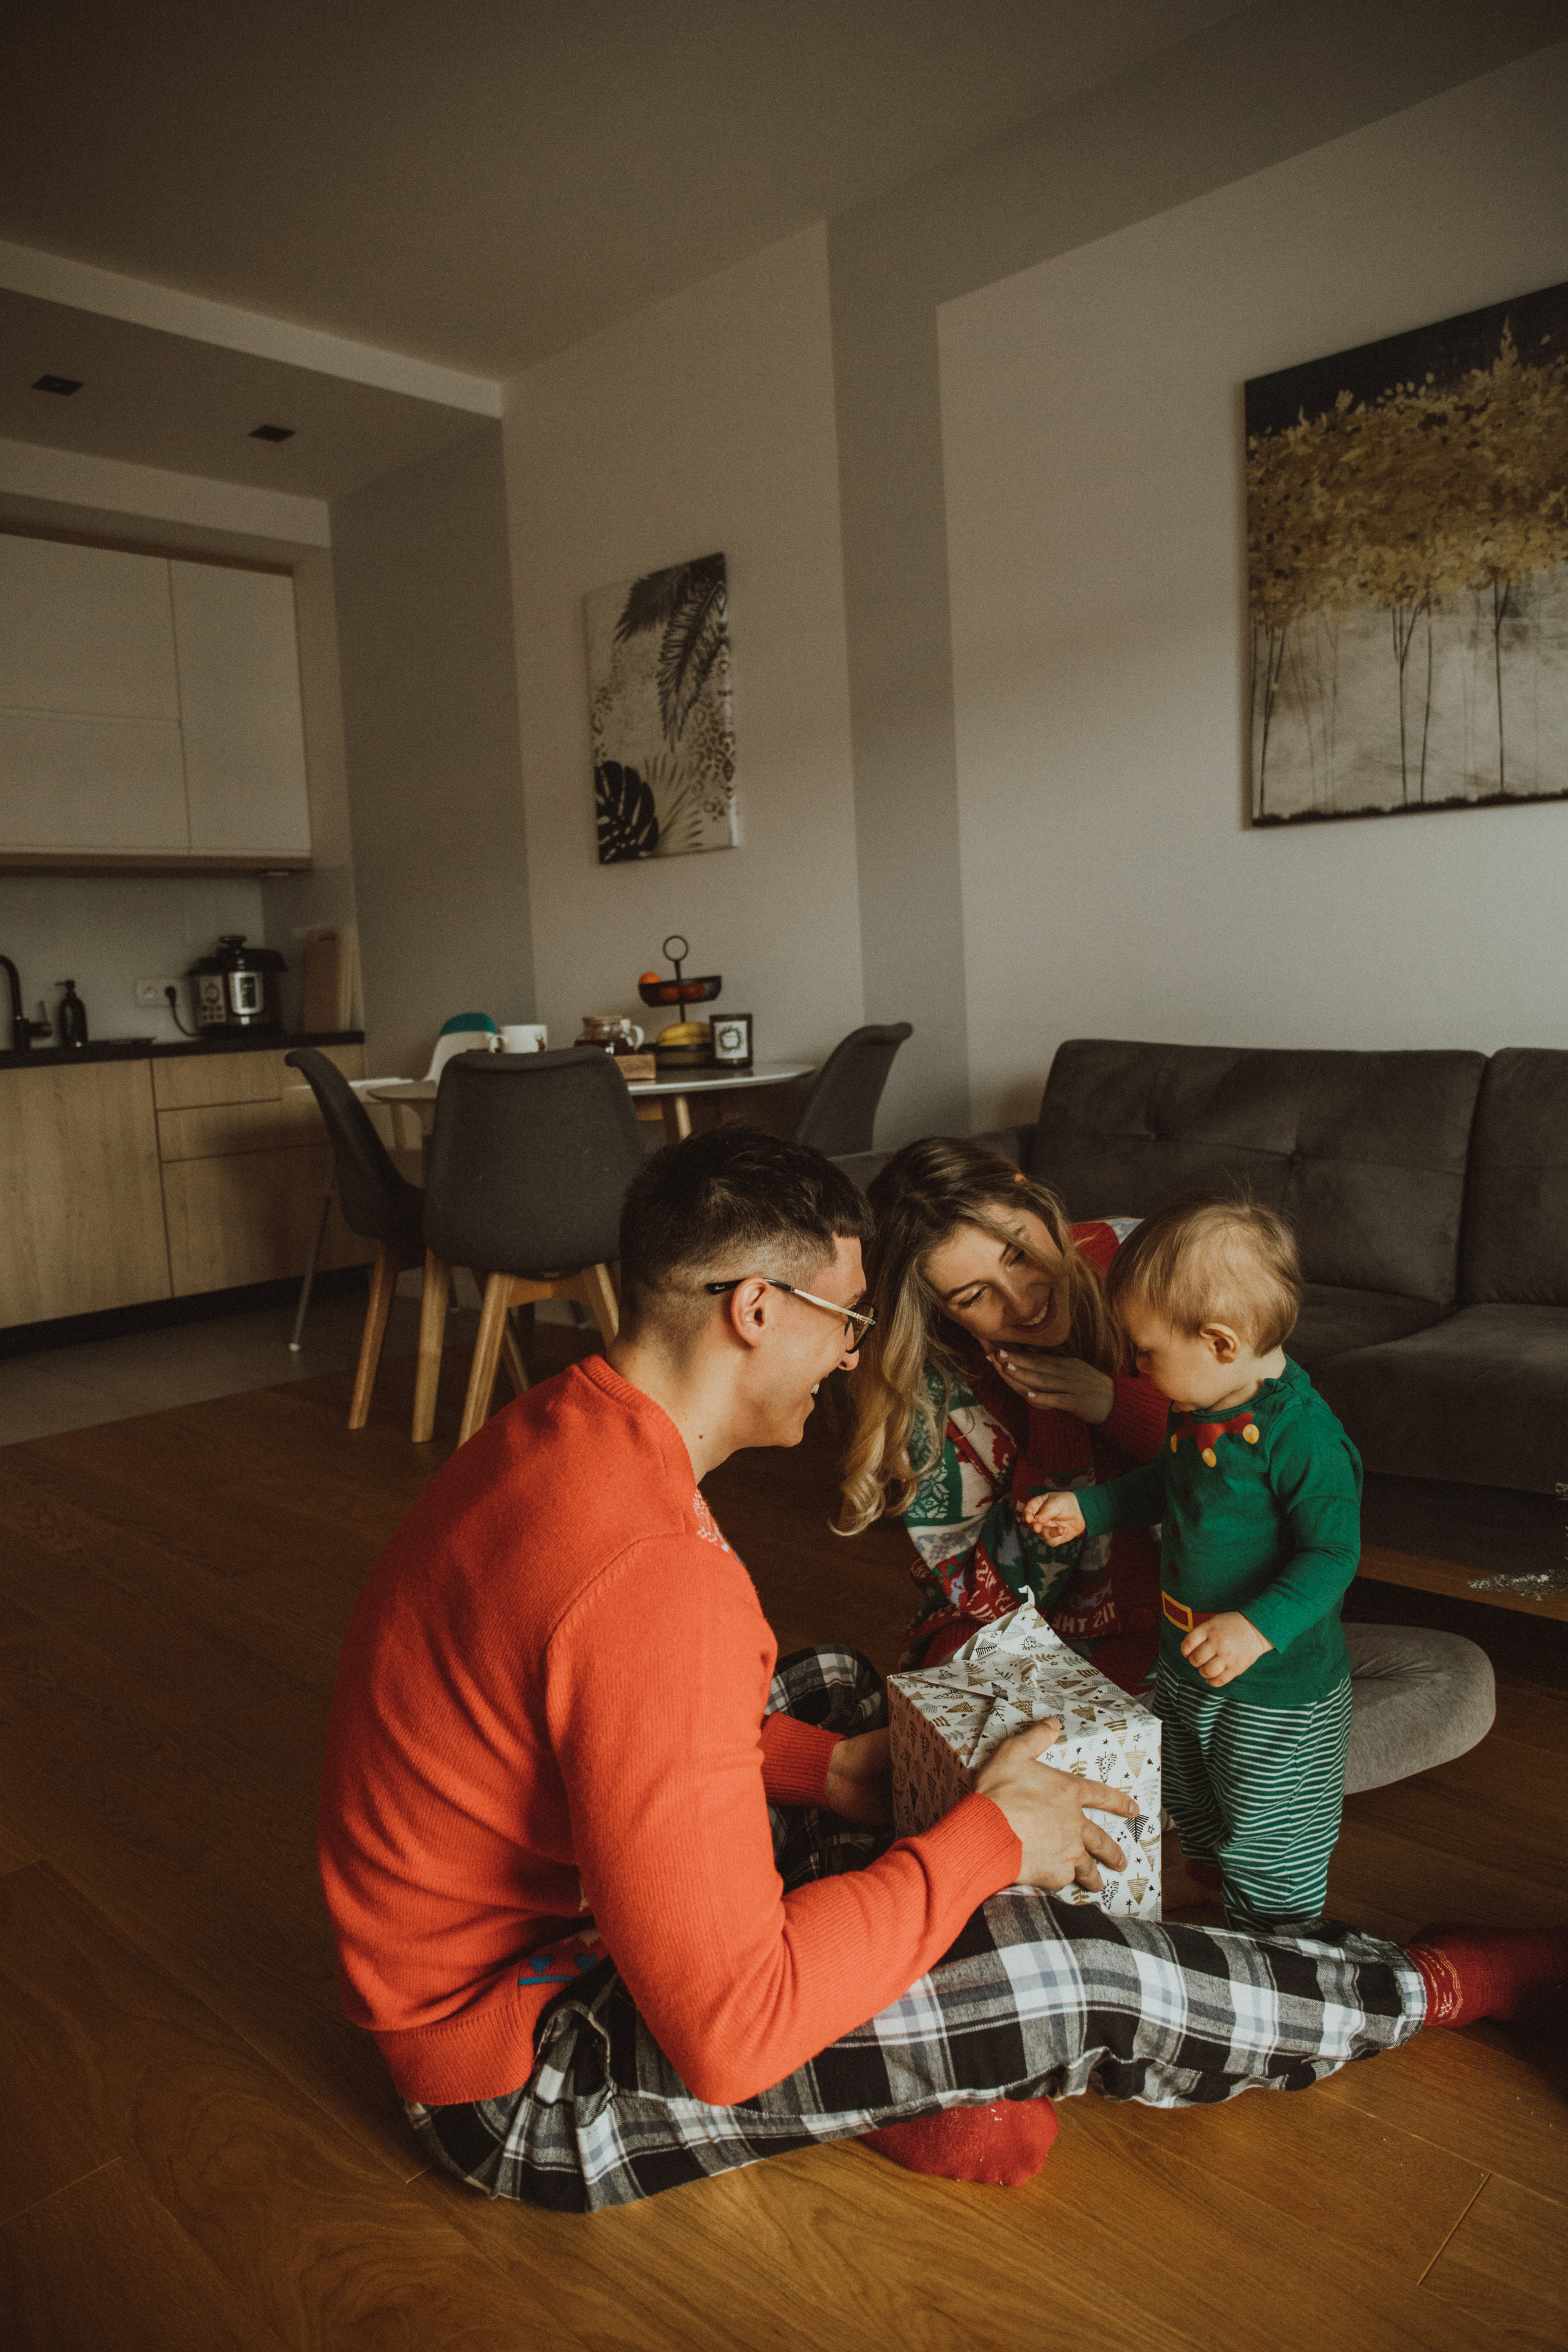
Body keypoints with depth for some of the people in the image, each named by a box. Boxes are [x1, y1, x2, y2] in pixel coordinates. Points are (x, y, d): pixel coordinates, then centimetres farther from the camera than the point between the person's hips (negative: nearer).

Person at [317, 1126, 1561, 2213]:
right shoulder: (653, 1576, -35)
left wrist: (832, 1774, 0)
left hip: (522, 1898, 9)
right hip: (521, 2093, -9)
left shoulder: (563, 1425, -4)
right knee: (1072, 1977, -10)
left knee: (841, 1686, 19)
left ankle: (917, 2069, 10)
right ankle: (1419, 1991, 17)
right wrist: (989, 1839, -20)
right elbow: (730, 2034, -32)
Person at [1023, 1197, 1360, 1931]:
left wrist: (1259, 1627, -37)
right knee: (1191, 1808, 29)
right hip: (1184, 1663, 9)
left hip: (1279, 1687, -9)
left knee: (1270, 1846, 10)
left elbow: (1333, 1553, -27)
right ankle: (1210, 1899, 54)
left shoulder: (1303, 1435, -29)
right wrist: (1086, 1509, 9)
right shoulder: (1197, 1408, -3)